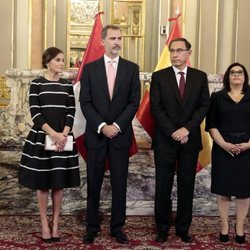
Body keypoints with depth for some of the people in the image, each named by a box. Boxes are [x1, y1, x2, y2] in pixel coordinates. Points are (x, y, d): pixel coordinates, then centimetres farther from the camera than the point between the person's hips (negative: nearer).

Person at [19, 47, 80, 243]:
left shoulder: (68, 85, 7)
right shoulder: (37, 84, -2)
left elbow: (71, 112, 2)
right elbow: (35, 113, -9)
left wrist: (63, 135, -12)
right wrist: (53, 134, -17)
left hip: (63, 138, 3)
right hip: (41, 137, -2)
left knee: (59, 183, 6)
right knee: (42, 183, 4)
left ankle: (55, 224, 18)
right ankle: (45, 224, 16)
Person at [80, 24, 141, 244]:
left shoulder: (131, 68, 5)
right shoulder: (90, 68, 4)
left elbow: (134, 102, -1)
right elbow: (85, 103, -1)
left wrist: (117, 125, -11)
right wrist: (102, 126, -12)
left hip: (121, 134, 0)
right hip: (95, 134, 0)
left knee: (119, 183, 5)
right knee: (93, 183, 6)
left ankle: (117, 227, 17)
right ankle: (92, 227, 18)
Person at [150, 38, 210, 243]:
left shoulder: (200, 77, 6)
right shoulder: (159, 76, 2)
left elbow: (204, 106, 0)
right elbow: (156, 108, -4)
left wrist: (187, 129, -13)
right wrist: (173, 132, -12)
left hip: (190, 139, 1)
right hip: (165, 140, -1)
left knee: (187, 186, 8)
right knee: (163, 186, 6)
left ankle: (183, 228, 21)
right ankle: (163, 228, 18)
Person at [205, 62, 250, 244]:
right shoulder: (217, 97, 6)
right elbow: (211, 125, 0)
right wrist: (224, 144, -12)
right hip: (223, 150, 0)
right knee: (224, 190, 4)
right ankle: (224, 228, 15)